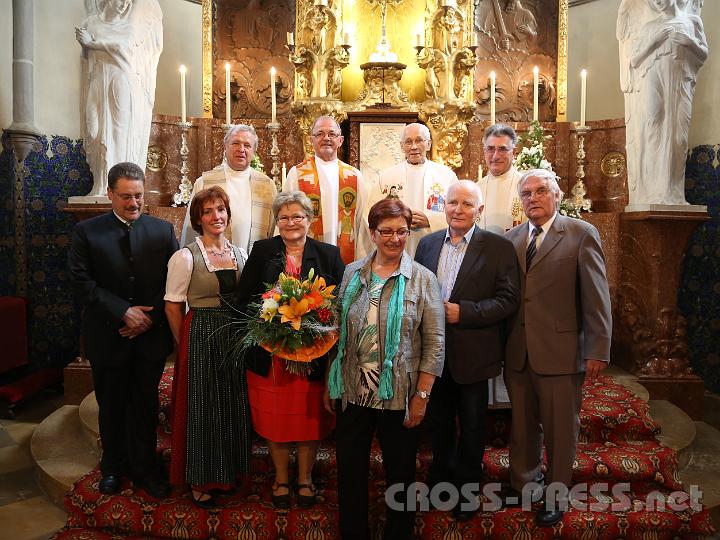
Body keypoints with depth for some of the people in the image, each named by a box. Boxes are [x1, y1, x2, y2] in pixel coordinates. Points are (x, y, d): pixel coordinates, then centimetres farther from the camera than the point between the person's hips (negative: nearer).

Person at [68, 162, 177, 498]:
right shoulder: (87, 232, -2)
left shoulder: (163, 230, 1)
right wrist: (124, 312, -16)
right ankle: (113, 467, 35)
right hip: (107, 338, 0)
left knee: (146, 405, 12)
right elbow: (82, 282, -9)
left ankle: (145, 468, 29)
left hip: (151, 336, 1)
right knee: (111, 406, 16)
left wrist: (150, 317, -13)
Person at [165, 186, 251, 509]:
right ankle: (199, 482, 25)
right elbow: (173, 306, -6)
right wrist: (187, 345, -2)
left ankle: (226, 472, 35)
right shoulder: (186, 256, -10)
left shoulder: (239, 253, 7)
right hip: (200, 338, -5)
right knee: (202, 407, 6)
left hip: (235, 338, 5)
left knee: (232, 405, 15)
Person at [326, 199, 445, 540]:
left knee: (400, 473, 14)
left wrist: (422, 395, -9)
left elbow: (434, 343, -6)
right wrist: (330, 384, 8)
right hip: (351, 392, 3)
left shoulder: (422, 279, -5)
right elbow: (337, 332, 8)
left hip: (399, 395, -2)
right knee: (349, 470, 14)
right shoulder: (353, 274, 4)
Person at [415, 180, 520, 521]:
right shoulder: (427, 244, 6)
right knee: (438, 423, 20)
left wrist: (463, 312, -21)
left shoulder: (499, 248, -8)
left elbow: (509, 299, -12)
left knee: (471, 428, 14)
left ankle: (467, 489, 34)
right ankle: (440, 480, 41)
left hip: (473, 353, -3)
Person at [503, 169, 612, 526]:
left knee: (560, 429, 10)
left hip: (561, 353, -4)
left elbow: (597, 297, -7)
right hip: (518, 354, 4)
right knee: (522, 426, 17)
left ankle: (556, 496, 30)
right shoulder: (511, 239, 9)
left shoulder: (582, 234, -4)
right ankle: (523, 486, 37)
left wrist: (597, 350, -10)